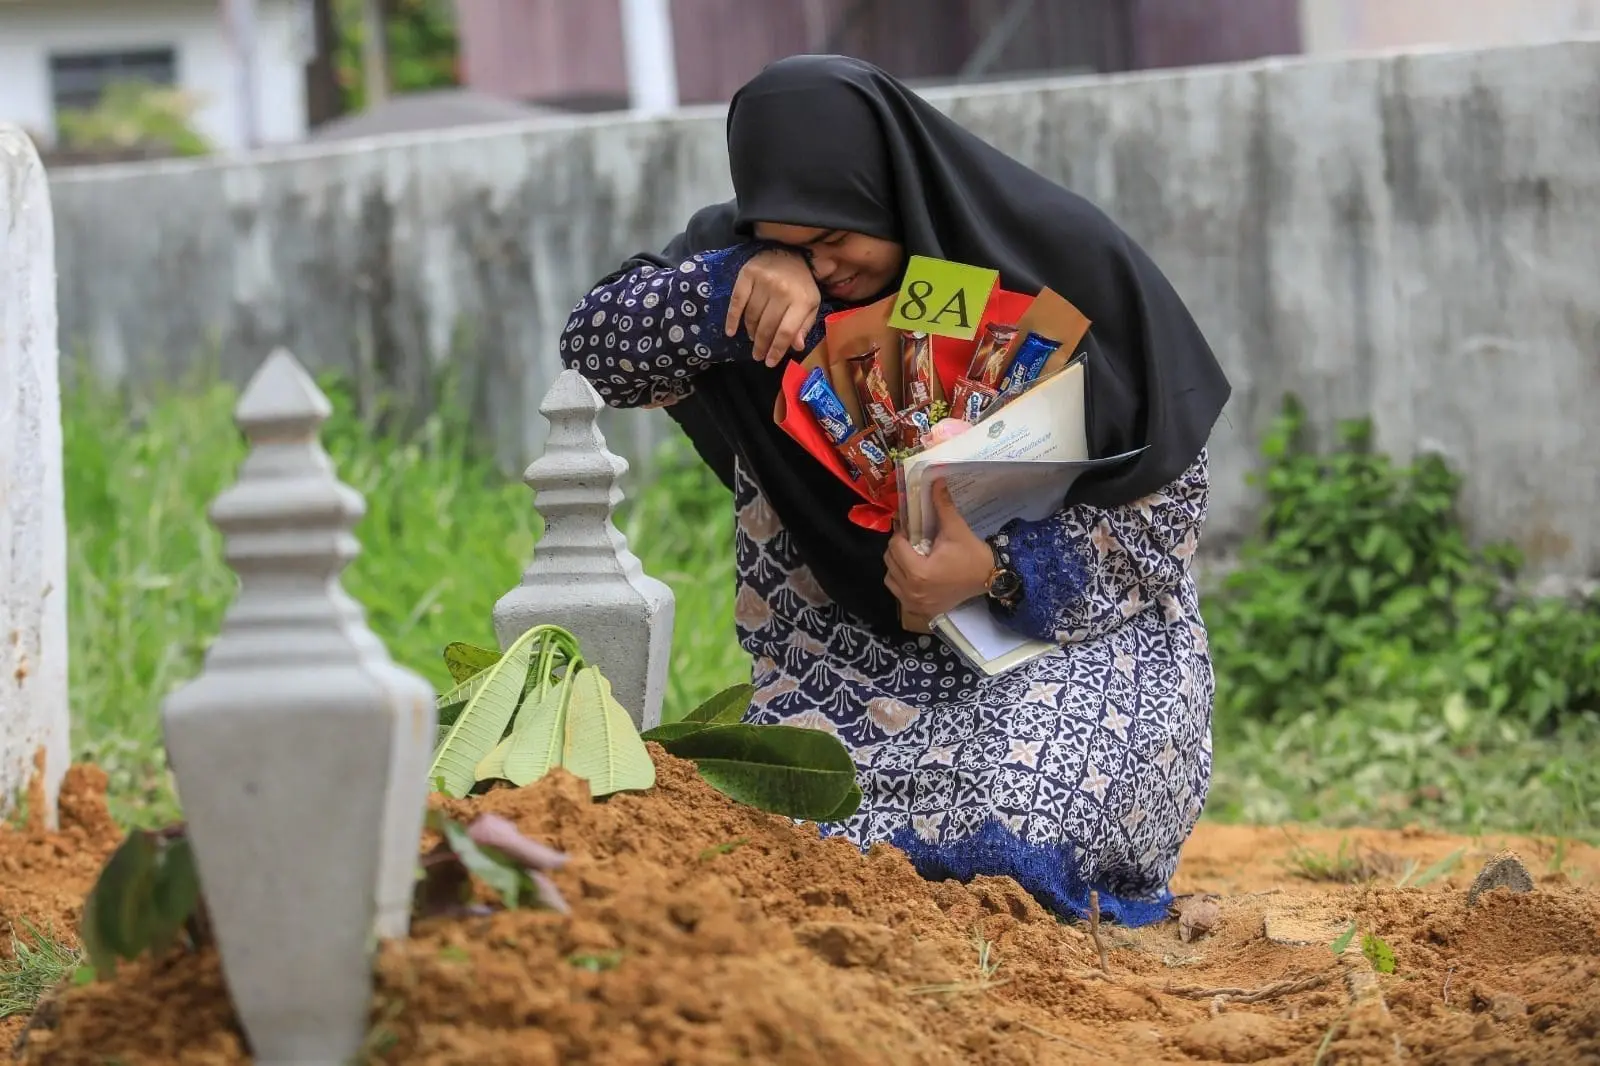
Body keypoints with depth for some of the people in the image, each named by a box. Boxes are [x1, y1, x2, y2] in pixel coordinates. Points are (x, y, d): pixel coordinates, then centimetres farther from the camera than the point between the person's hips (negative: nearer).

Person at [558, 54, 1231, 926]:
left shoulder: (1064, 258, -15)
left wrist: (1004, 569, -28)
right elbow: (594, 348, -10)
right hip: (871, 640, 3)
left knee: (1020, 798, -31)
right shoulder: (766, 261, -5)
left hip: (1078, 617, -3)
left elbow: (1171, 492, -12)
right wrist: (735, 281, -29)